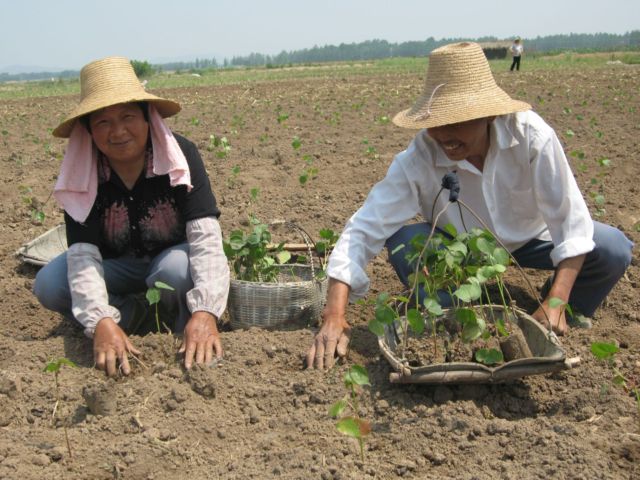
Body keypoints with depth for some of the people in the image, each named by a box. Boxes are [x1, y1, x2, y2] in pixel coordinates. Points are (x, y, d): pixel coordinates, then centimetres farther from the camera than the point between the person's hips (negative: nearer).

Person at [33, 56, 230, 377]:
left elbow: (206, 237, -33)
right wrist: (100, 321, -44)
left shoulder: (180, 155, -23)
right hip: (118, 267, 3)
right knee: (48, 284, -22)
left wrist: (205, 311, -49)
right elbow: (83, 254, -25)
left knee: (178, 270, -37)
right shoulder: (80, 174, -17)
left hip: (171, 258, -2)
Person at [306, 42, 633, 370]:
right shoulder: (416, 161, -32)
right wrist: (334, 317, -45)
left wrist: (555, 302, -39)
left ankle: (563, 319, 6)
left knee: (613, 250, -23)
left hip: (529, 238, 1)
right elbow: (363, 230, -34)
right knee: (402, 242, -30)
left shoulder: (532, 136, -31)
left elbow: (570, 217, -28)